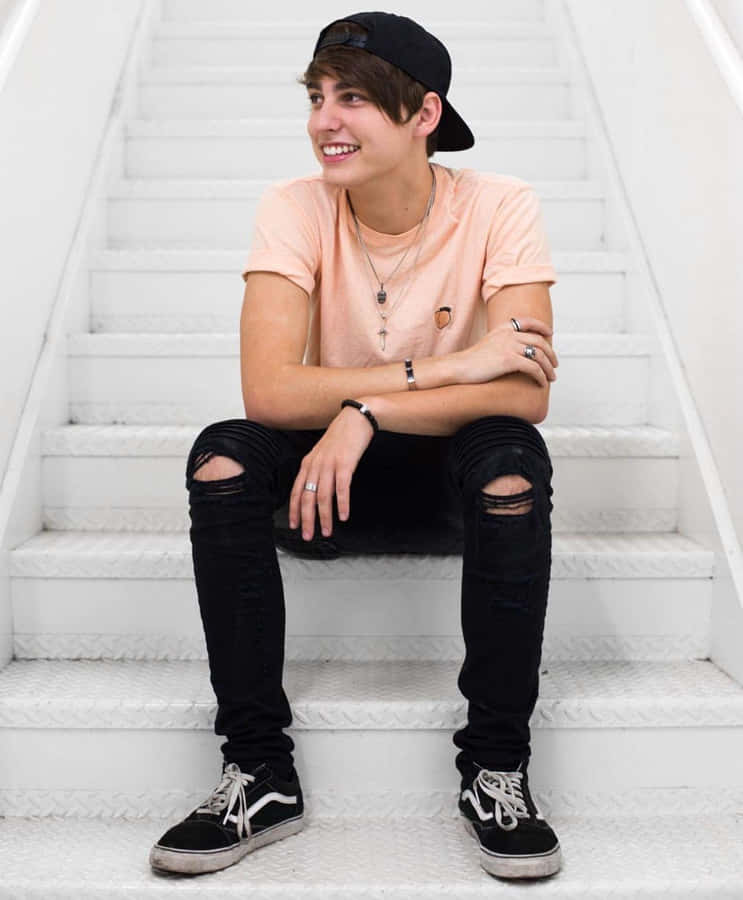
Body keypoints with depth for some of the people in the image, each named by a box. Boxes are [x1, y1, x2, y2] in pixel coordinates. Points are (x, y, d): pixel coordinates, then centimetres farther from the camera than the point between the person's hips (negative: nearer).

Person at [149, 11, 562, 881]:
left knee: (513, 458, -32)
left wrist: (368, 411, -33)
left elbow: (525, 393, -24)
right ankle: (260, 771, -15)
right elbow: (268, 391, -25)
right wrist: (444, 367, -29)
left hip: (451, 476, -1)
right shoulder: (293, 209, -12)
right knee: (221, 457, -26)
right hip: (329, 479, 1)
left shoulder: (499, 207, -13)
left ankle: (495, 769, -16)